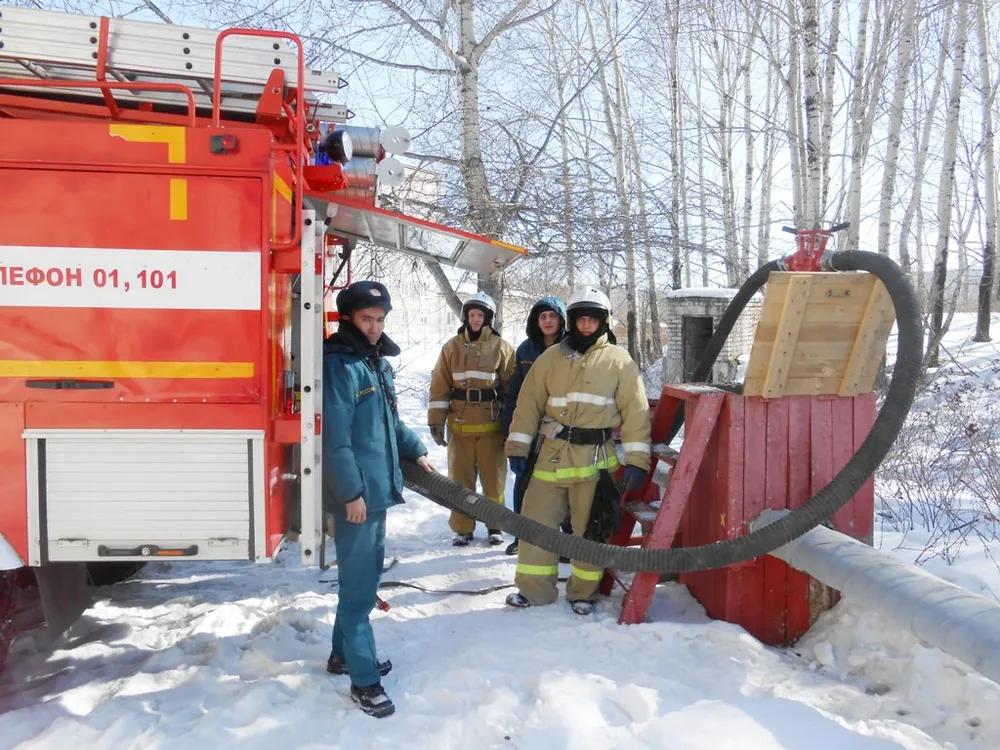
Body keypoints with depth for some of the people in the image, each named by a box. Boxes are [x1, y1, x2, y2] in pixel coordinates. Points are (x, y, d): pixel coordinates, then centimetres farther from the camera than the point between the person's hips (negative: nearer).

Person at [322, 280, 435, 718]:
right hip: (355, 495, -10)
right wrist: (351, 492, -20)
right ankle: (363, 680, 9)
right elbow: (335, 437, -20)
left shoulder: (378, 362, 13)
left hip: (378, 489, 10)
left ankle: (344, 654, 36)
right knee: (359, 586, -1)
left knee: (367, 577, 20)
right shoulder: (339, 365, -16)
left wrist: (415, 450, 18)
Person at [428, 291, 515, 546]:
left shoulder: (501, 348, 0)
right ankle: (462, 528, 18)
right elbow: (439, 386, 3)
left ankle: (495, 525, 22)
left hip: (491, 425, -1)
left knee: (493, 477, 6)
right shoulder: (452, 347, 4)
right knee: (460, 478, 7)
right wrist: (436, 420, -2)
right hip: (459, 425, 2)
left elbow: (512, 388, 1)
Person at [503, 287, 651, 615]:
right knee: (536, 521, 6)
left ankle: (584, 592, 24)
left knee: (590, 528, 7)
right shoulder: (551, 357, 8)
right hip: (553, 454, 2)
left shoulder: (619, 360, 2)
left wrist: (636, 460, -7)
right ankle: (534, 588, 21)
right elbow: (529, 403, 8)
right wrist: (518, 447, 3)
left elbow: (636, 412, -1)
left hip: (596, 458, -2)